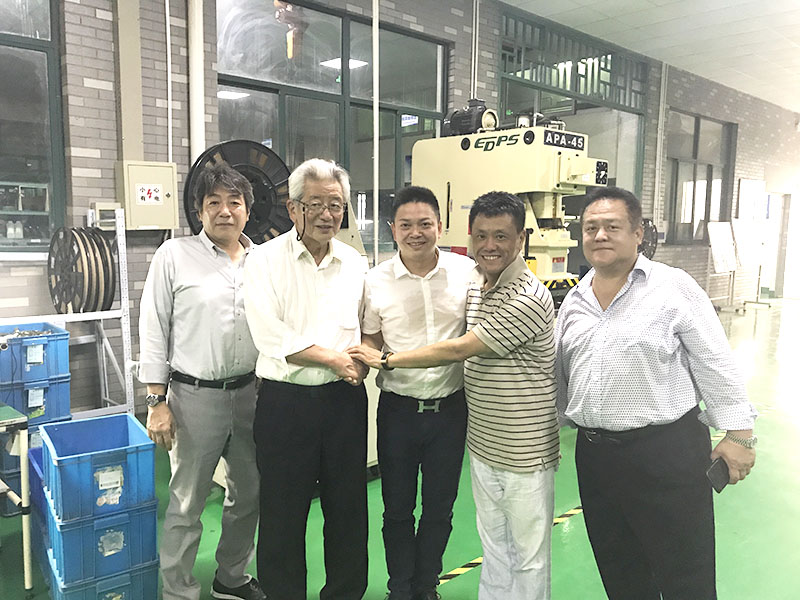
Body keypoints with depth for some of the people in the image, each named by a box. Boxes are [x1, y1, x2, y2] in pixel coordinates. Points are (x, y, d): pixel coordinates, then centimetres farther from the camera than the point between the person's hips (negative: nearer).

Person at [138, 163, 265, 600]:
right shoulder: (175, 255, -4)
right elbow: (153, 331, -5)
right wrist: (156, 401, -8)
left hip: (250, 393, 5)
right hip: (194, 396, -4)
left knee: (249, 495, 17)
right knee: (186, 503, 6)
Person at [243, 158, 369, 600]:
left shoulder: (356, 263, 8)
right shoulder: (266, 260, -4)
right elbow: (271, 336, -14)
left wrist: (364, 359, -6)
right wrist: (335, 358, -13)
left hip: (345, 399, 4)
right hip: (285, 402, -3)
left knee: (348, 509, 15)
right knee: (283, 514, 9)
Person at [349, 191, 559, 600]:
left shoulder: (528, 299, -23)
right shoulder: (475, 284, 5)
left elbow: (458, 350, -22)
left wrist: (386, 360, -13)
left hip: (524, 456, -7)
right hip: (482, 446, 7)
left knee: (528, 557, 12)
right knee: (493, 548, 23)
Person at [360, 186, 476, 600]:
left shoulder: (467, 272, -4)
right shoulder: (376, 280, -4)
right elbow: (370, 340, 6)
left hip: (450, 406, 1)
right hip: (398, 407, 0)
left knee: (440, 508, 17)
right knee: (397, 508, 14)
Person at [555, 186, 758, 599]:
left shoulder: (673, 287, -7)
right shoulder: (574, 301, 8)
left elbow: (715, 364, -7)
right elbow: (560, 372, 16)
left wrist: (739, 433, -7)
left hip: (667, 452, -5)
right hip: (593, 453, 5)